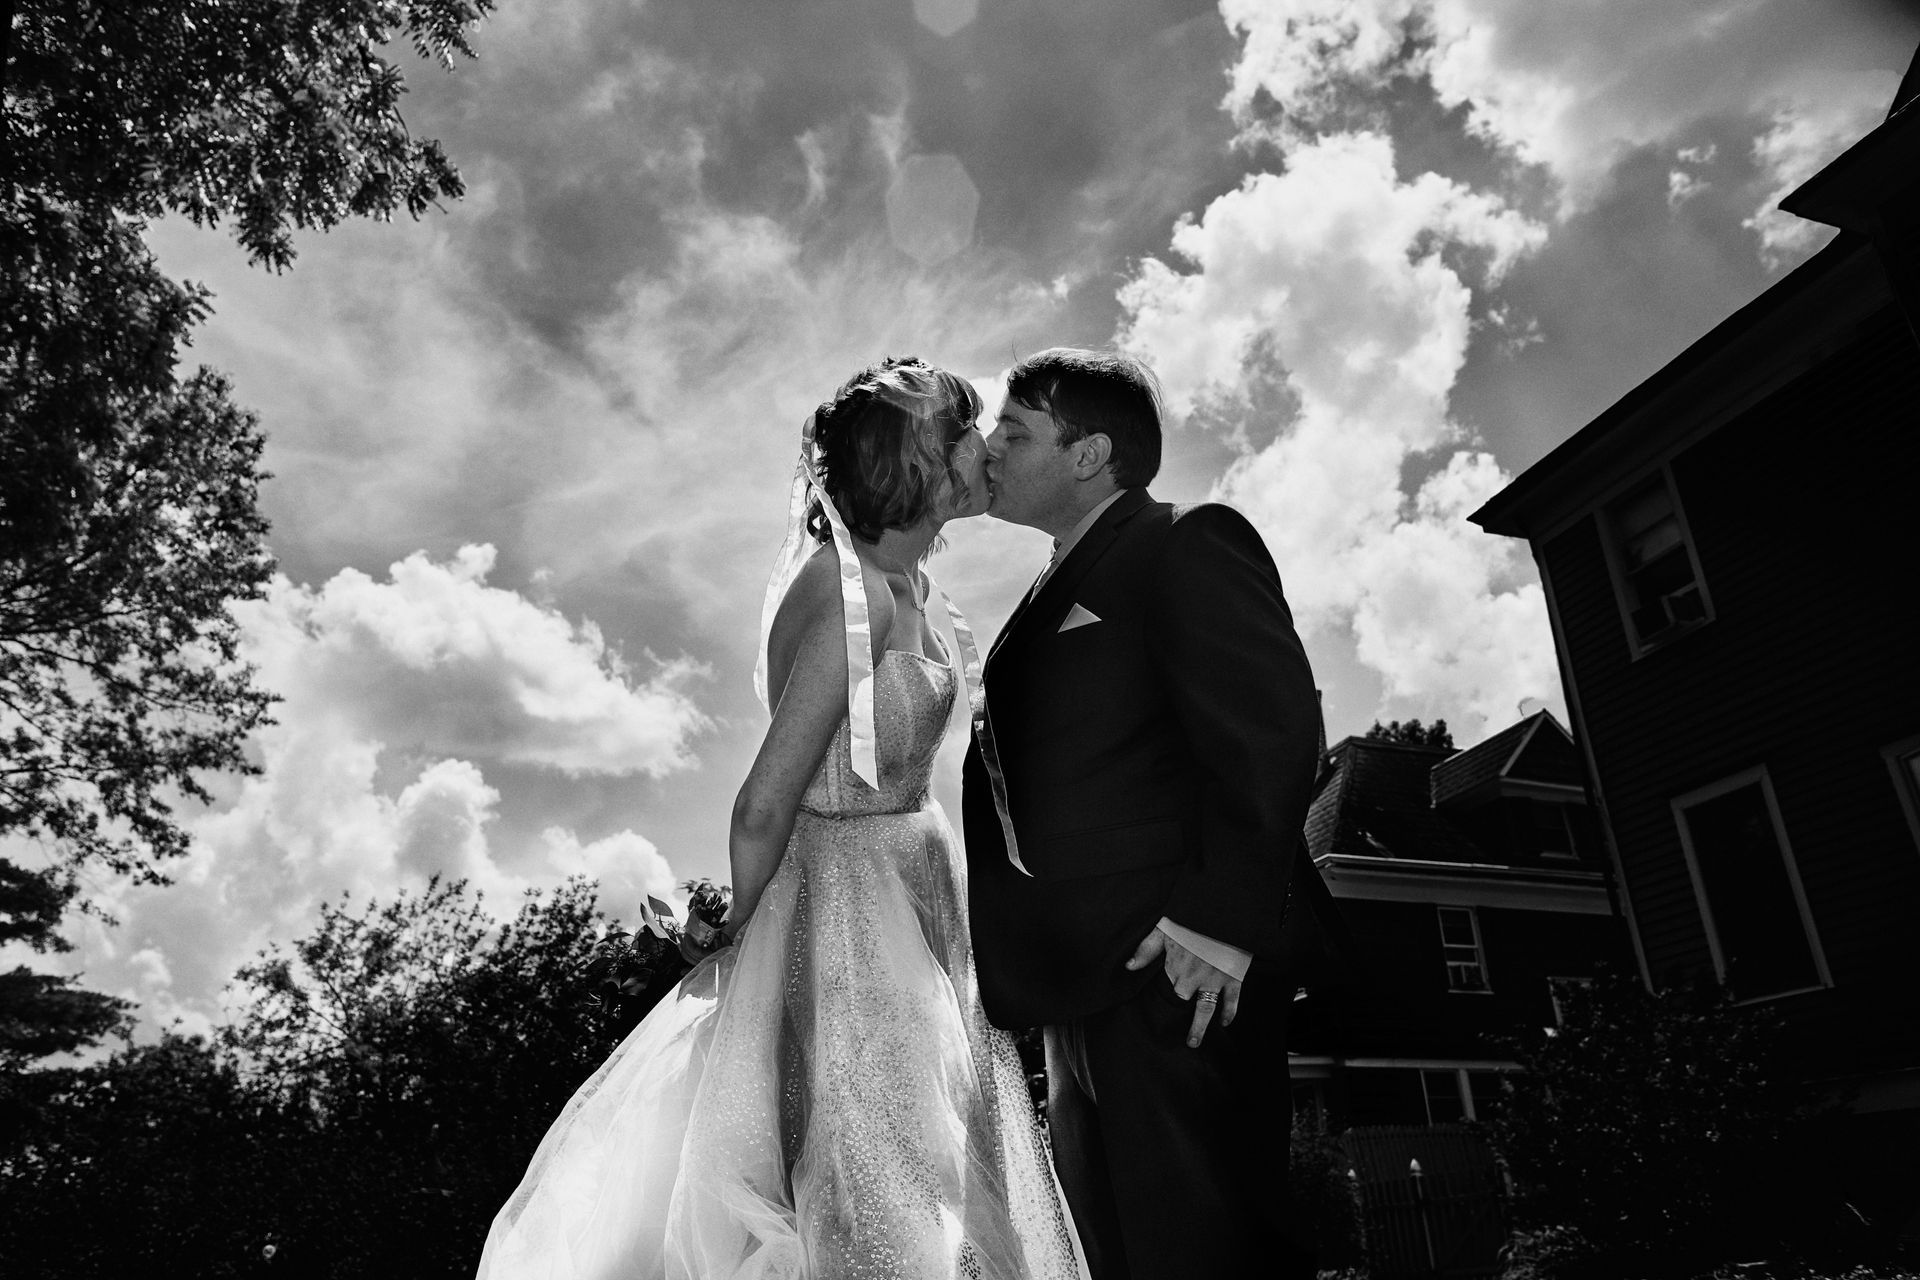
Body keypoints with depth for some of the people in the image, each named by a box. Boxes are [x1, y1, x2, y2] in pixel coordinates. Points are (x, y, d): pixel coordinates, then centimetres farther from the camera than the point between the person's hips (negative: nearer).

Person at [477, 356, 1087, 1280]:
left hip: (914, 898, 9)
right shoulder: (857, 598, -22)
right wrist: (742, 942, -4)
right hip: (855, 911, -9)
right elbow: (764, 807, -19)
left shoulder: (903, 582, 8)